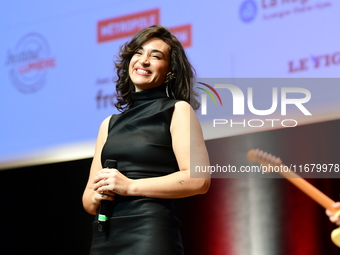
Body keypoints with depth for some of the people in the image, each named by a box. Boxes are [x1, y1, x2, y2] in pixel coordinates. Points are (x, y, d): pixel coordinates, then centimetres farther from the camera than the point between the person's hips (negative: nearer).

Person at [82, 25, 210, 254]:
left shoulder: (177, 110, 3)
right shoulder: (110, 124, 18)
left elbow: (198, 179, -10)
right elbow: (88, 199, 19)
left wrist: (130, 186, -12)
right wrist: (96, 197, -4)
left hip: (151, 234, -5)